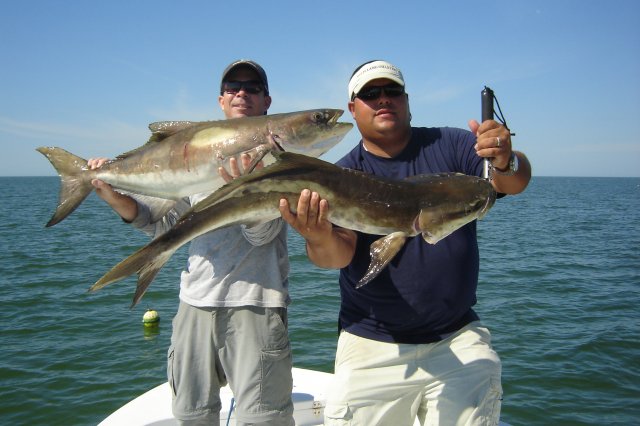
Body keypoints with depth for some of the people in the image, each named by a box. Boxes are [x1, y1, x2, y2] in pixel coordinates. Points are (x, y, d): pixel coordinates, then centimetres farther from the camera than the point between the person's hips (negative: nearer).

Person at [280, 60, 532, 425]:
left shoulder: (449, 145, -1)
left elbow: (516, 183, -13)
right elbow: (340, 254, -17)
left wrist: (506, 161, -36)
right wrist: (320, 239, -41)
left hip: (458, 337, 1)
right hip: (372, 346, 0)